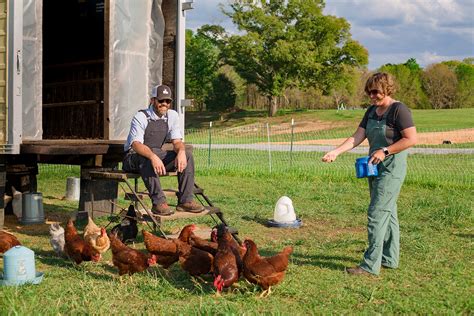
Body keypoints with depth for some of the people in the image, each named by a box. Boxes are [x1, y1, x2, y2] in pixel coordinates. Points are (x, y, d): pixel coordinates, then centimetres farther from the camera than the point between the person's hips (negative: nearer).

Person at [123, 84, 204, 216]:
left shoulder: (172, 115, 2)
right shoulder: (141, 117, -16)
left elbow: (177, 141, -2)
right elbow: (136, 144, -29)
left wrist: (181, 151, -28)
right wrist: (153, 157, -48)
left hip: (157, 155, 6)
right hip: (134, 159, -5)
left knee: (187, 155, -15)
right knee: (146, 158, -40)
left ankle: (185, 201, -19)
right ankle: (159, 202, -39)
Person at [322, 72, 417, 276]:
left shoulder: (399, 110, -12)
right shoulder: (372, 111, 11)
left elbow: (411, 139, -17)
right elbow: (357, 137, 4)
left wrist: (385, 151, -20)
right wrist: (336, 152, -9)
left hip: (392, 168, -8)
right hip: (375, 167, 8)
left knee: (377, 213, -11)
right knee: (388, 213, 15)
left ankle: (371, 265, -8)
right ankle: (390, 259, 24)